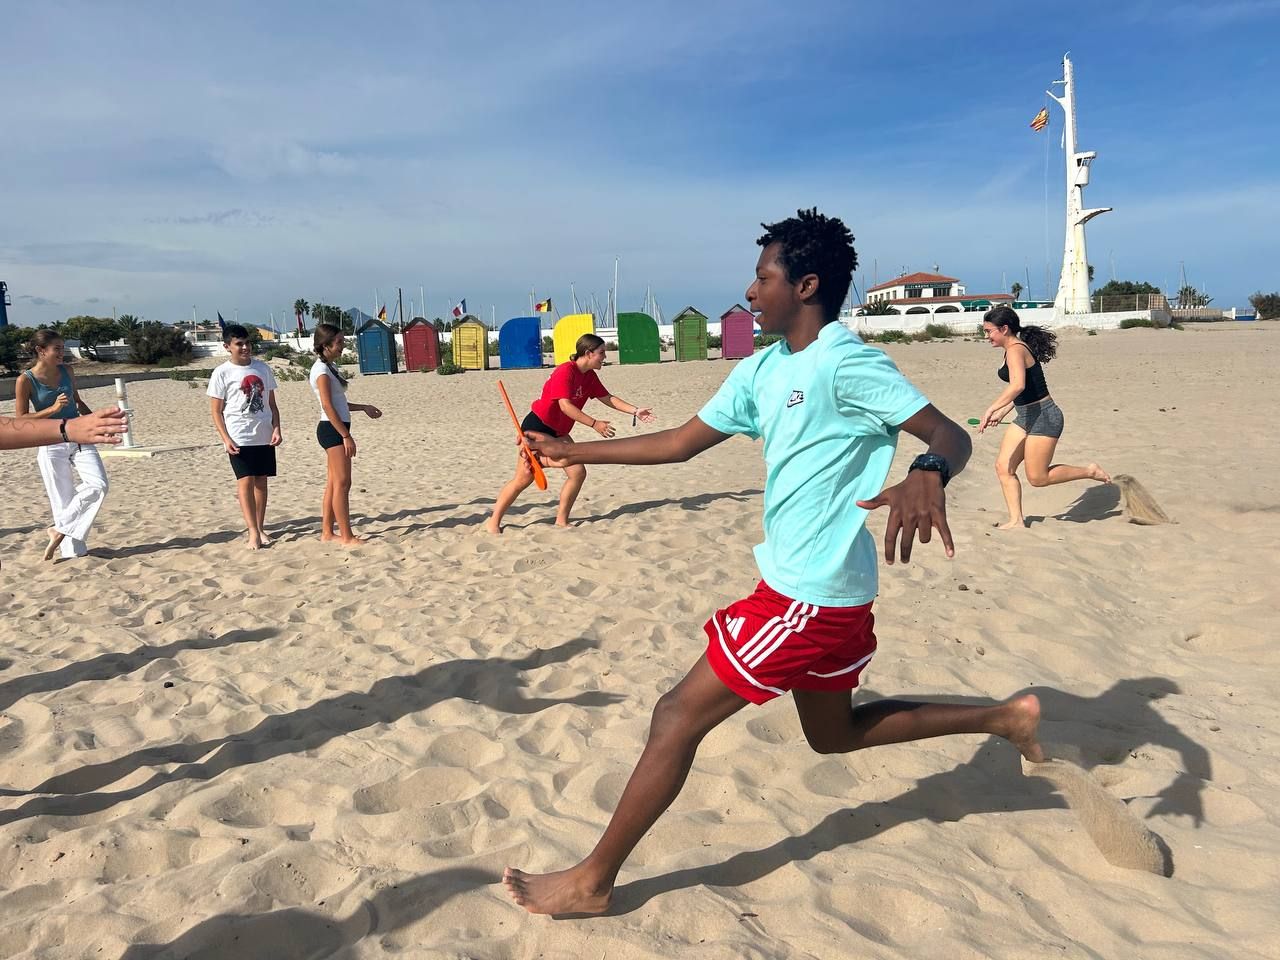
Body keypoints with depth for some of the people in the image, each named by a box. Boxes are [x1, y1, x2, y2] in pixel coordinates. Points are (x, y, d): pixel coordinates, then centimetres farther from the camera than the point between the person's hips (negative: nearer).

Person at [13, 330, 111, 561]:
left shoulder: (65, 371, 5)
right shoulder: (26, 380, -9)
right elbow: (21, 419, -10)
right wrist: (53, 409, -20)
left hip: (78, 438, 4)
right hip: (51, 444, -4)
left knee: (99, 485, -12)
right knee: (63, 500, 1)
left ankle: (61, 530, 3)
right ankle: (73, 549, 15)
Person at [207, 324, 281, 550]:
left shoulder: (262, 368, 8)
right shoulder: (222, 373, -3)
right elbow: (216, 410, -2)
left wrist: (276, 429, 0)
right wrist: (226, 439, -11)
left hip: (264, 436, 4)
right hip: (239, 438, -4)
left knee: (261, 481, 7)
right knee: (245, 481, -9)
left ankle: (260, 529, 15)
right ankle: (253, 532, -8)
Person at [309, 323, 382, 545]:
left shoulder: (330, 366, 15)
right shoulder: (321, 369, -13)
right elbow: (327, 406, -18)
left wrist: (364, 407, 21)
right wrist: (346, 436, -20)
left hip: (336, 430, 10)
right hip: (332, 429, -10)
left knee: (333, 484, 11)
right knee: (342, 483, -7)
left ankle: (327, 532, 17)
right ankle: (347, 537, -4)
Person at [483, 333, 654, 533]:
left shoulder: (590, 376, 4)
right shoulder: (565, 372, -22)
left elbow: (608, 398, 10)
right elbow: (565, 406, -30)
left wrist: (635, 411, 1)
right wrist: (594, 424, -33)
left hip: (558, 432, 8)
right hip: (536, 426, -8)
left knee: (578, 473, -3)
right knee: (524, 478, -8)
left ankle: (561, 521, 8)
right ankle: (494, 521, 4)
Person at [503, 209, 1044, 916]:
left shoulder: (846, 363, -16)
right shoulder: (763, 369, 10)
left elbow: (951, 435, -18)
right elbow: (679, 444, 14)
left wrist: (927, 475, -42)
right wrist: (575, 452, 15)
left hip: (810, 594, -10)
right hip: (818, 590, 10)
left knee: (678, 717, -3)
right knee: (834, 734, 24)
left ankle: (592, 882, 12)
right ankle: (1005, 717, 33)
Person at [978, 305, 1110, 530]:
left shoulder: (1015, 350, -19)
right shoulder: (1018, 348, 12)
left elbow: (1018, 386, -37)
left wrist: (991, 409, -38)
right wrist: (1002, 412, 21)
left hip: (1044, 416, -10)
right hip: (1027, 417, 10)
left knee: (1037, 477, -2)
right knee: (1003, 467, 3)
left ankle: (1090, 471, 15)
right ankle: (1016, 520, 7)